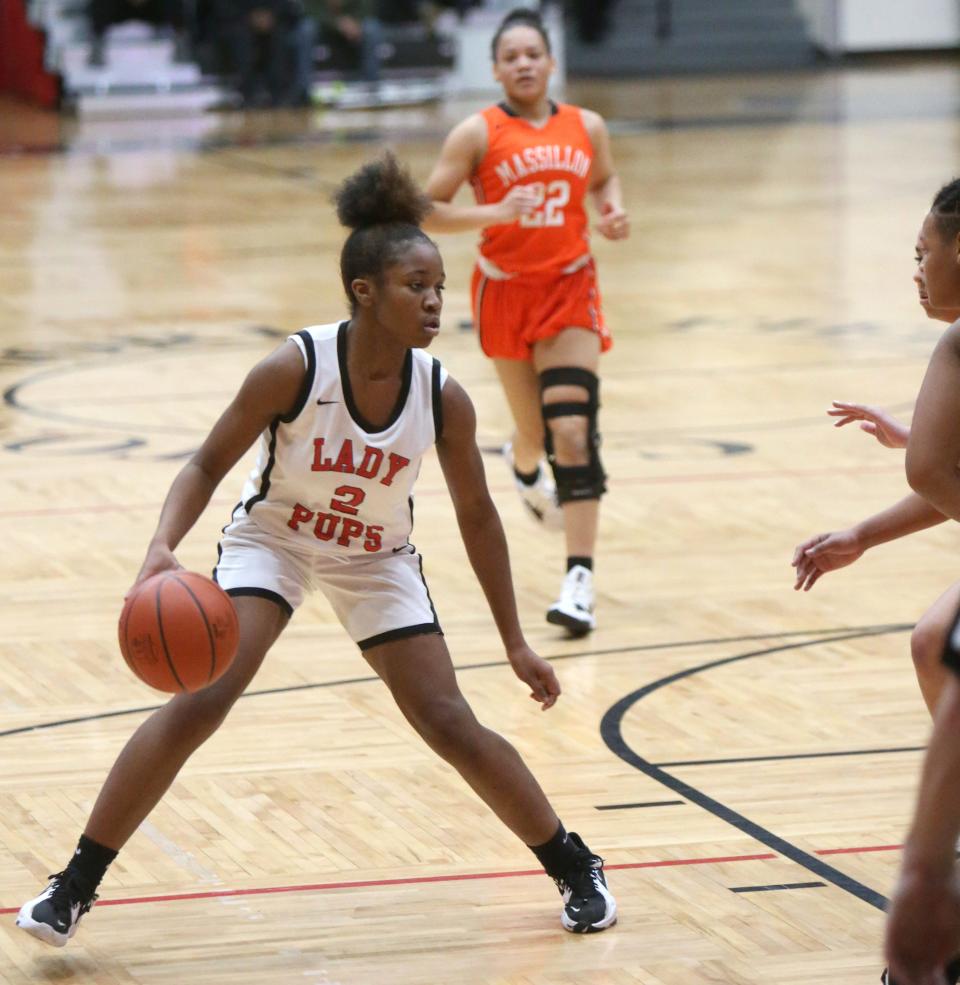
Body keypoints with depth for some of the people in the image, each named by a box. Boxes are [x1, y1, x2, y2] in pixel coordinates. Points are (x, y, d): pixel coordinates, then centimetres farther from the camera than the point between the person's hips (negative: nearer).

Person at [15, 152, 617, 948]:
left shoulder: (443, 398, -20)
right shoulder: (294, 370, -28)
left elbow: (476, 515, -5)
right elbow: (209, 465, -17)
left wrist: (516, 644, -1)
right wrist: (163, 549, -36)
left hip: (376, 560, 2)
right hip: (272, 540, -2)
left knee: (451, 725, -4)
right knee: (199, 702, -18)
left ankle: (577, 869, 16)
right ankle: (74, 888, -11)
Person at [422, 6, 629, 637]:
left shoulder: (587, 128, 1)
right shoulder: (478, 134, -8)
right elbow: (427, 211, -11)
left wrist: (614, 213, -1)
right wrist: (494, 212, -25)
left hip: (570, 289, 1)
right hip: (506, 293, -1)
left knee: (574, 431, -13)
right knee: (536, 432, 10)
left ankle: (580, 581, -17)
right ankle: (524, 466, 52)